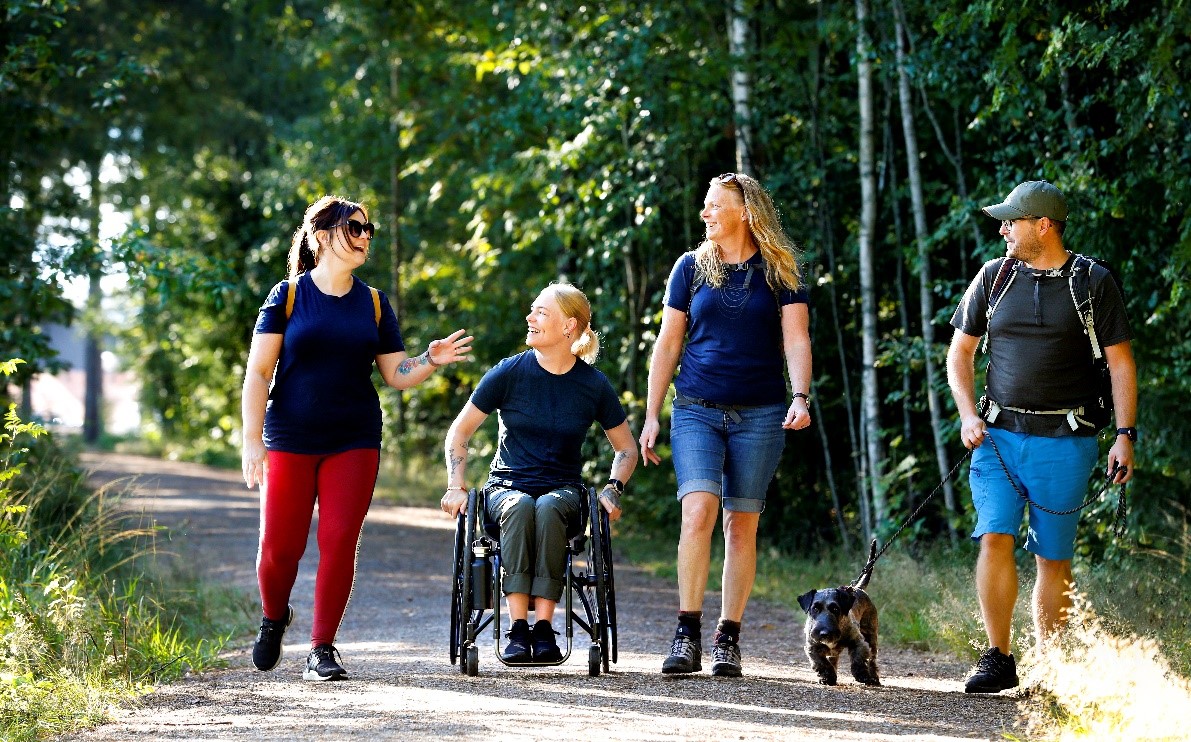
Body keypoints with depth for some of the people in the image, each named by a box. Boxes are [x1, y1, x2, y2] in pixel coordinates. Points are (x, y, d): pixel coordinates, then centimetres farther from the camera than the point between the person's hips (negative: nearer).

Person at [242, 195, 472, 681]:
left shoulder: (374, 304, 9)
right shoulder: (287, 296, 0)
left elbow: (397, 374, 10)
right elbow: (258, 371, -3)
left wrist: (432, 360, -11)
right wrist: (252, 440, -11)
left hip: (354, 442, 2)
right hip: (290, 441, -2)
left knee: (339, 543, -6)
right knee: (279, 546, -2)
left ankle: (322, 649, 4)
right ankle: (274, 618, 28)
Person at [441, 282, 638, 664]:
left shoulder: (594, 385, 1)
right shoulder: (509, 372, -1)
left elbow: (626, 449, 14)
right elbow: (459, 432, 8)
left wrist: (613, 489, -4)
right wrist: (456, 486, -4)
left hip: (562, 489, 0)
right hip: (508, 485, 0)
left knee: (548, 509, -37)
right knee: (519, 508, -37)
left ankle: (544, 628, -36)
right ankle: (518, 629, -39)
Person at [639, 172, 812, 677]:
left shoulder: (780, 272, 4)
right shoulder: (692, 267, 8)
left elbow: (796, 340, -2)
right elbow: (668, 343, 10)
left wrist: (800, 397, -19)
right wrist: (651, 416, 6)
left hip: (760, 413, 0)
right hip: (696, 409, 0)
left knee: (742, 524, 1)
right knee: (699, 512, -16)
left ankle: (728, 638, 9)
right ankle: (688, 635, -12)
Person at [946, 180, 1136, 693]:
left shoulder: (1093, 282, 1)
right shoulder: (993, 277, 8)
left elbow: (1121, 363, 2)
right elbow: (960, 351, 15)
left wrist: (1125, 435, -6)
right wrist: (968, 415, 2)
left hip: (1064, 440, -2)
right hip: (998, 434, 2)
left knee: (1054, 558, 2)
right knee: (994, 539, -13)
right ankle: (998, 660, -7)